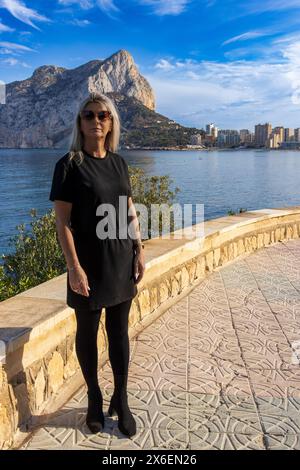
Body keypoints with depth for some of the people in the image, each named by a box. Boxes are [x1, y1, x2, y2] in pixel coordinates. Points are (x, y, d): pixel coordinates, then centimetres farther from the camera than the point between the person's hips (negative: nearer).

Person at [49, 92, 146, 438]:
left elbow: (130, 211, 11)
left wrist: (139, 251, 6)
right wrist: (73, 267, -16)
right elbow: (62, 220, -11)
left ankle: (121, 400, 28)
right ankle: (94, 399, 31)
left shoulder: (118, 162, 7)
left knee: (119, 332, 12)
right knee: (87, 332, 11)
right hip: (88, 263, -4)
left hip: (121, 261, 5)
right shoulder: (69, 164, -8)